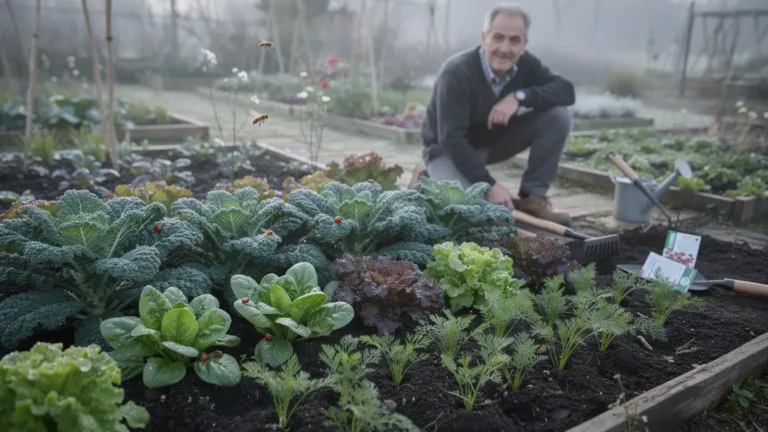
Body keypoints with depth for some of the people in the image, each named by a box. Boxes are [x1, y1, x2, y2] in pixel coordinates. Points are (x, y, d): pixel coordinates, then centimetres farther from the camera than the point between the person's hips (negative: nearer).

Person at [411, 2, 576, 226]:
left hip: (495, 140, 6)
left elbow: (567, 90, -15)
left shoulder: (525, 64, -10)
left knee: (558, 115, -13)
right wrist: (489, 185, -36)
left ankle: (532, 197, -5)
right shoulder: (457, 72, -27)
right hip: (448, 149, -5)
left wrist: (520, 96, -31)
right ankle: (428, 179, 2)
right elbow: (452, 139, -31)